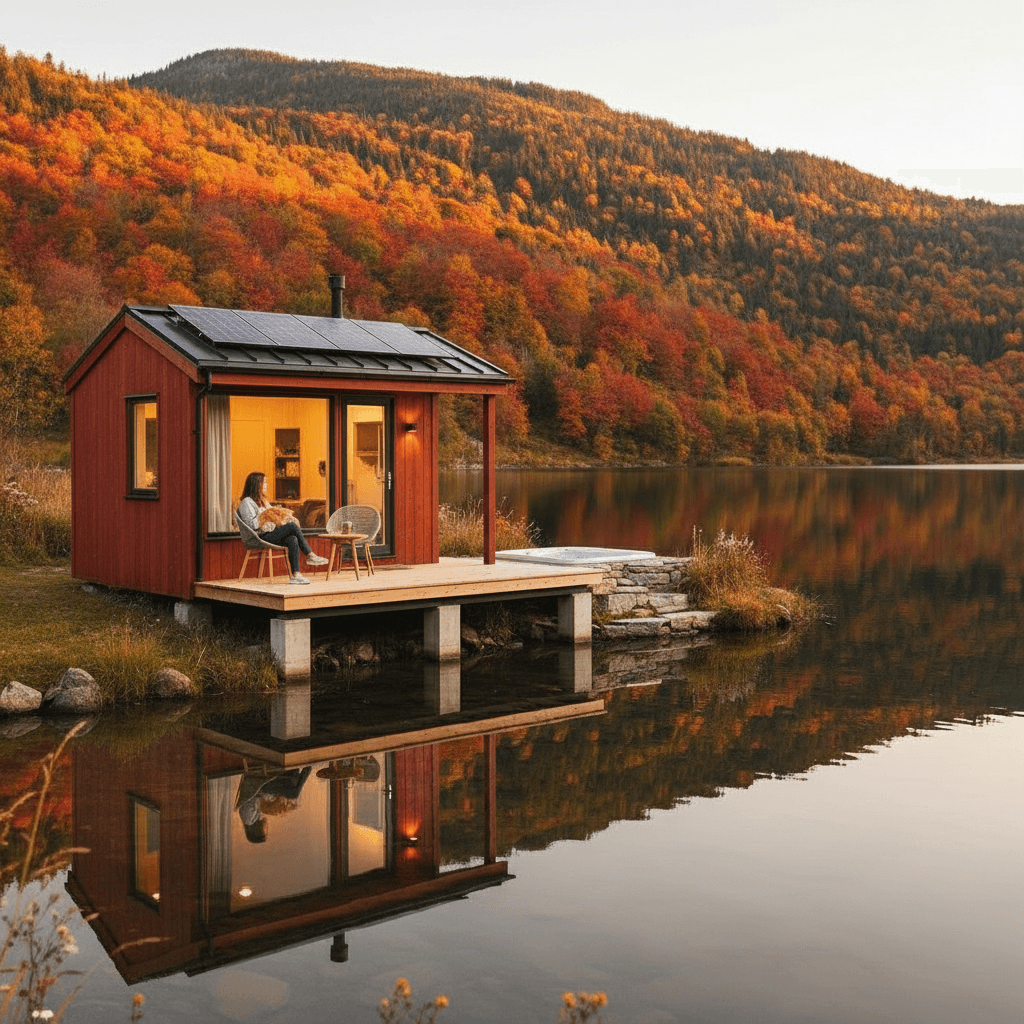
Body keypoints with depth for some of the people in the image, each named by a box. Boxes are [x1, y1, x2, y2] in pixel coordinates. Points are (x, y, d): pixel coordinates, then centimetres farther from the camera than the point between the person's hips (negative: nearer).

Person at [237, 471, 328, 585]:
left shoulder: (263, 501, 25)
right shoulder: (247, 502, -5)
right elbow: (252, 525, -15)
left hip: (271, 534, 9)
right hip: (261, 537, -9)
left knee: (293, 540, -21)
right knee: (292, 526, -23)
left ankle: (294, 575, -27)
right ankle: (310, 556, -15)